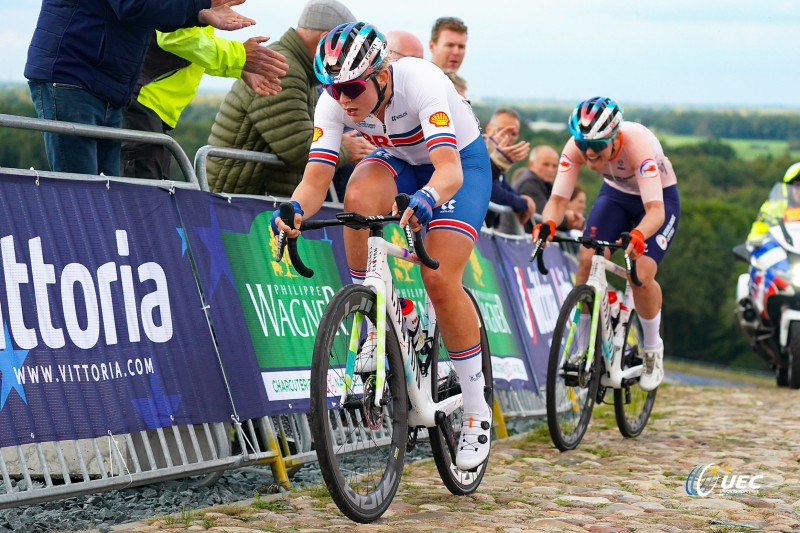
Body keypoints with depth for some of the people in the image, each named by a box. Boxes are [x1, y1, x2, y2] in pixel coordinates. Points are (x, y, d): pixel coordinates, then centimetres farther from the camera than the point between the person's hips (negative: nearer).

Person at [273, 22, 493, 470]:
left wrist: (425, 199, -69)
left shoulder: (421, 82, -36)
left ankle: (478, 414, -3)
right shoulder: (334, 103, -23)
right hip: (399, 160, 4)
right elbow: (315, 180, -29)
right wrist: (296, 209, -51)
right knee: (359, 198, -32)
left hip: (462, 161, -4)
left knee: (440, 281, -20)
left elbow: (449, 171, -47)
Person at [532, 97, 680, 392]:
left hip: (660, 196, -4)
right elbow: (558, 198, -29)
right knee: (587, 260, -18)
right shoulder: (576, 147, -27)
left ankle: (653, 350, 4)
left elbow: (655, 209, -46)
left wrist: (637, 236, -67)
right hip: (615, 194, 4)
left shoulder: (639, 145, -39)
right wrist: (547, 224, -51)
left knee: (642, 277, -22)